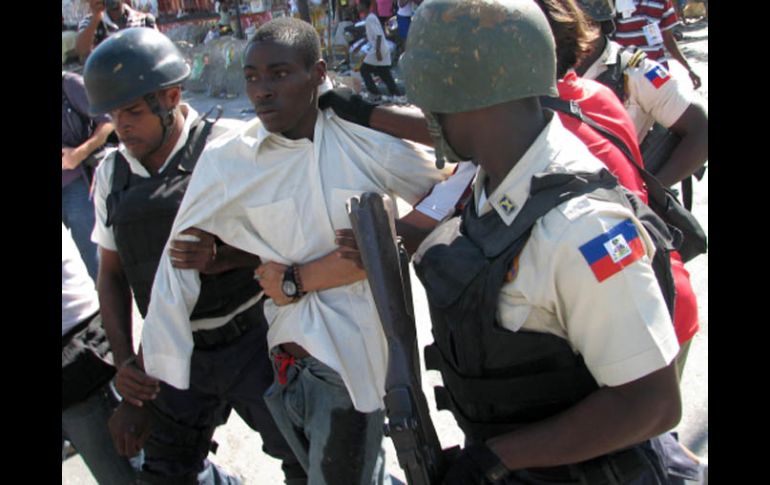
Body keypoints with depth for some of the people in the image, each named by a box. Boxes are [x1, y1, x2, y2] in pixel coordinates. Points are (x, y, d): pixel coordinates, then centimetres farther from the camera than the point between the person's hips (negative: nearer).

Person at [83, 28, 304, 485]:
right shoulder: (112, 173, 4)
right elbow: (112, 274, 11)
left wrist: (221, 259, -25)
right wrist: (124, 357, 2)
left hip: (251, 342, -4)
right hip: (177, 356, 5)